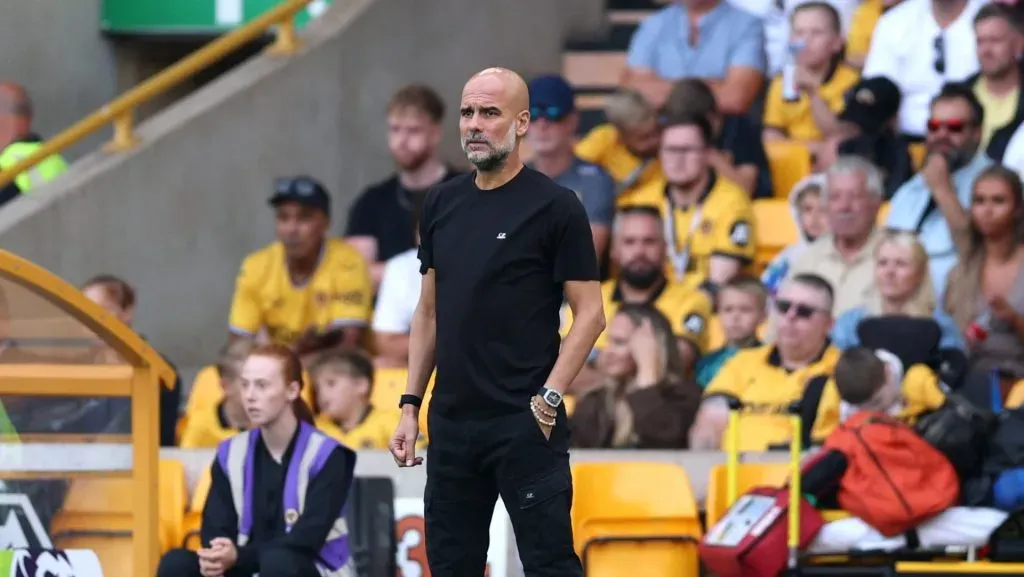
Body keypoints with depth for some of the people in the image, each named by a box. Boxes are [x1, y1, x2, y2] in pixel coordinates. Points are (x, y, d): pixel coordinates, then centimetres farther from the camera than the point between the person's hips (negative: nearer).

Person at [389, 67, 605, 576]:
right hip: (451, 424, 7)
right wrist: (410, 405, 10)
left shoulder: (554, 207, -7)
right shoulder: (442, 205, 11)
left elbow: (589, 314, -7)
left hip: (524, 426, -6)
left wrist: (549, 399, -15)